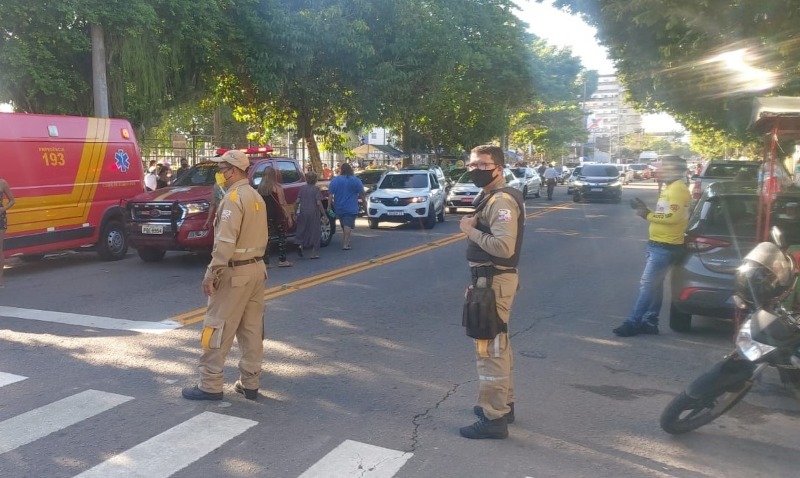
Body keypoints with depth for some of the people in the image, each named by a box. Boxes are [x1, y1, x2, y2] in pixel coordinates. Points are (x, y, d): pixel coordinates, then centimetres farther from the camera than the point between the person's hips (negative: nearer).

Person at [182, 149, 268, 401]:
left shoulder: (234, 197, -15)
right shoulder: (257, 197, 14)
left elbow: (225, 242, -22)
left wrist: (211, 273, -20)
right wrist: (254, 259, 16)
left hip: (235, 272, -9)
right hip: (256, 268, 9)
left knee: (217, 328, -1)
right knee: (252, 329, 10)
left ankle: (210, 385, 5)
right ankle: (249, 383, 16)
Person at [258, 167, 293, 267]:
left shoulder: (260, 188, 4)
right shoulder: (277, 188, -9)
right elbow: (282, 204, -10)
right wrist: (289, 216, -6)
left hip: (266, 216, 4)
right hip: (278, 216, -4)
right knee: (282, 237, 6)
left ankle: (265, 261, 3)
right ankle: (282, 260, 7)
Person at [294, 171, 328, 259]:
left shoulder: (302, 188, 4)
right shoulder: (316, 189, -6)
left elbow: (297, 201, 0)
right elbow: (318, 203, -13)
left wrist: (295, 212, 10)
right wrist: (324, 215, -10)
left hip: (303, 213, 3)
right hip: (314, 213, -3)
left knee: (302, 230, 16)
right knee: (314, 232, 6)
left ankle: (300, 245, -9)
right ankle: (315, 254, 7)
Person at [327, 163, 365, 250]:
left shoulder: (335, 180, 1)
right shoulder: (356, 181, -2)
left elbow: (330, 194, -3)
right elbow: (361, 194, 2)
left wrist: (329, 205, 0)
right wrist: (364, 200, 19)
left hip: (339, 208, 3)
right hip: (351, 208, -3)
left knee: (344, 226, 17)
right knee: (348, 225, -8)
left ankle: (345, 242, 24)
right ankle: (345, 244, -16)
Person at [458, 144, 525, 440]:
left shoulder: (502, 200, -19)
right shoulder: (490, 197, 15)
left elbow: (504, 247, -30)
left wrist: (470, 230, -19)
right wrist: (474, 226, -1)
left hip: (494, 281, -11)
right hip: (490, 278, 11)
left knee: (489, 349, -6)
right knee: (498, 345, 20)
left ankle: (494, 418, 2)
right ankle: (503, 404, 34)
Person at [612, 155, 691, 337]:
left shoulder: (678, 189, -15)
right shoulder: (669, 189, 18)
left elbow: (673, 217, -25)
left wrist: (648, 215, -17)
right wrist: (647, 211, 5)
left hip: (666, 247, -11)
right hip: (657, 244, 11)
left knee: (647, 284, -9)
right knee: (654, 285, 12)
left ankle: (633, 323, -5)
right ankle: (649, 322, 19)